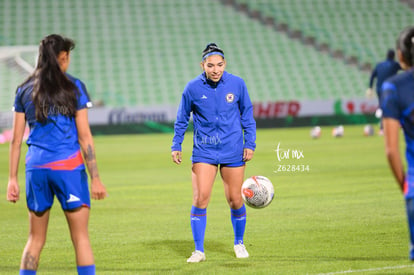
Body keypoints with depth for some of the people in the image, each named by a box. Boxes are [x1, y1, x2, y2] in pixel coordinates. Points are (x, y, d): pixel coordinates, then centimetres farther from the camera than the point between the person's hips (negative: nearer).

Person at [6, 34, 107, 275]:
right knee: (81, 238, 1)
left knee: (36, 239, 12)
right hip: (68, 166, -3)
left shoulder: (24, 91, 9)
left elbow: (16, 140, 8)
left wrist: (12, 179, 12)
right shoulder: (74, 87, -1)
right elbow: (85, 137, -4)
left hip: (36, 167, 3)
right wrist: (95, 178, -2)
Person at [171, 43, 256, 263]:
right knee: (200, 199, -10)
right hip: (203, 152, 0)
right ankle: (199, 250, 0)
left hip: (233, 151, 1)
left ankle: (239, 243, 27)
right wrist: (176, 146, 5)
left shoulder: (237, 84, -3)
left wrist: (250, 144, 4)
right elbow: (182, 119, 8)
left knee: (235, 200, 4)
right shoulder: (193, 88, -5)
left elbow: (247, 115, 8)